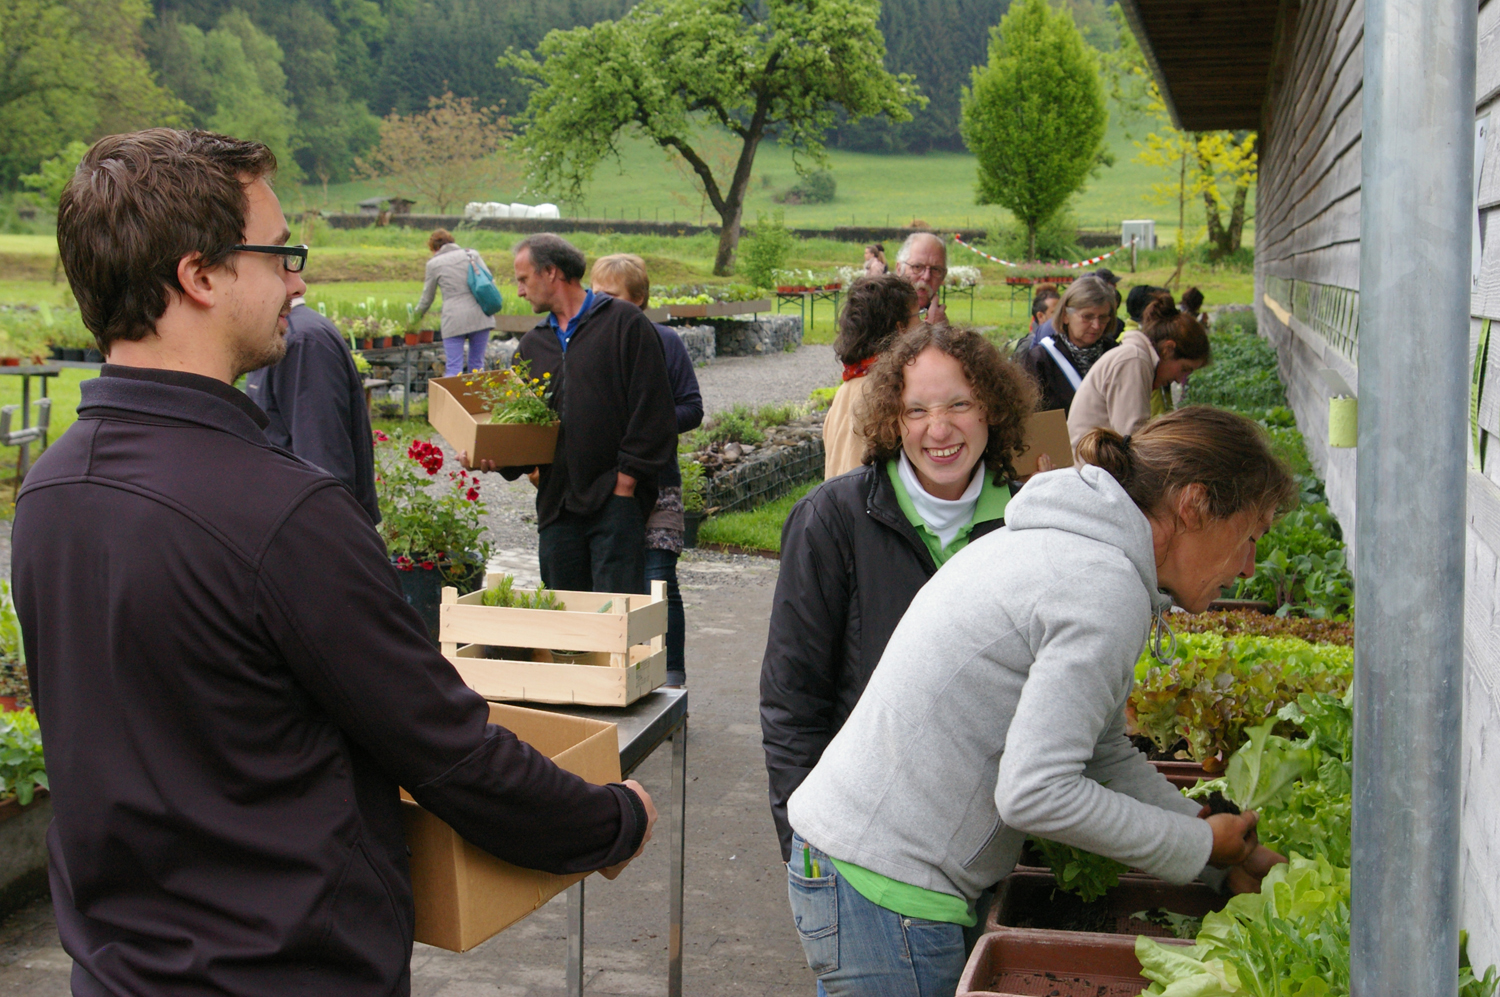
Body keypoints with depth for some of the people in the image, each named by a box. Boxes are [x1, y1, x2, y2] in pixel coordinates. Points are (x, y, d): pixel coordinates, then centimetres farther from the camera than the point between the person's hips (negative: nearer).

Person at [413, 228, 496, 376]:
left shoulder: (434, 264, 7)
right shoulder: (472, 254, 11)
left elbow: (426, 299, 15)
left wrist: (415, 318, 31)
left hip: (454, 319, -3)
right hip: (480, 317, 3)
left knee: (453, 369, -4)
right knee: (477, 366, 11)